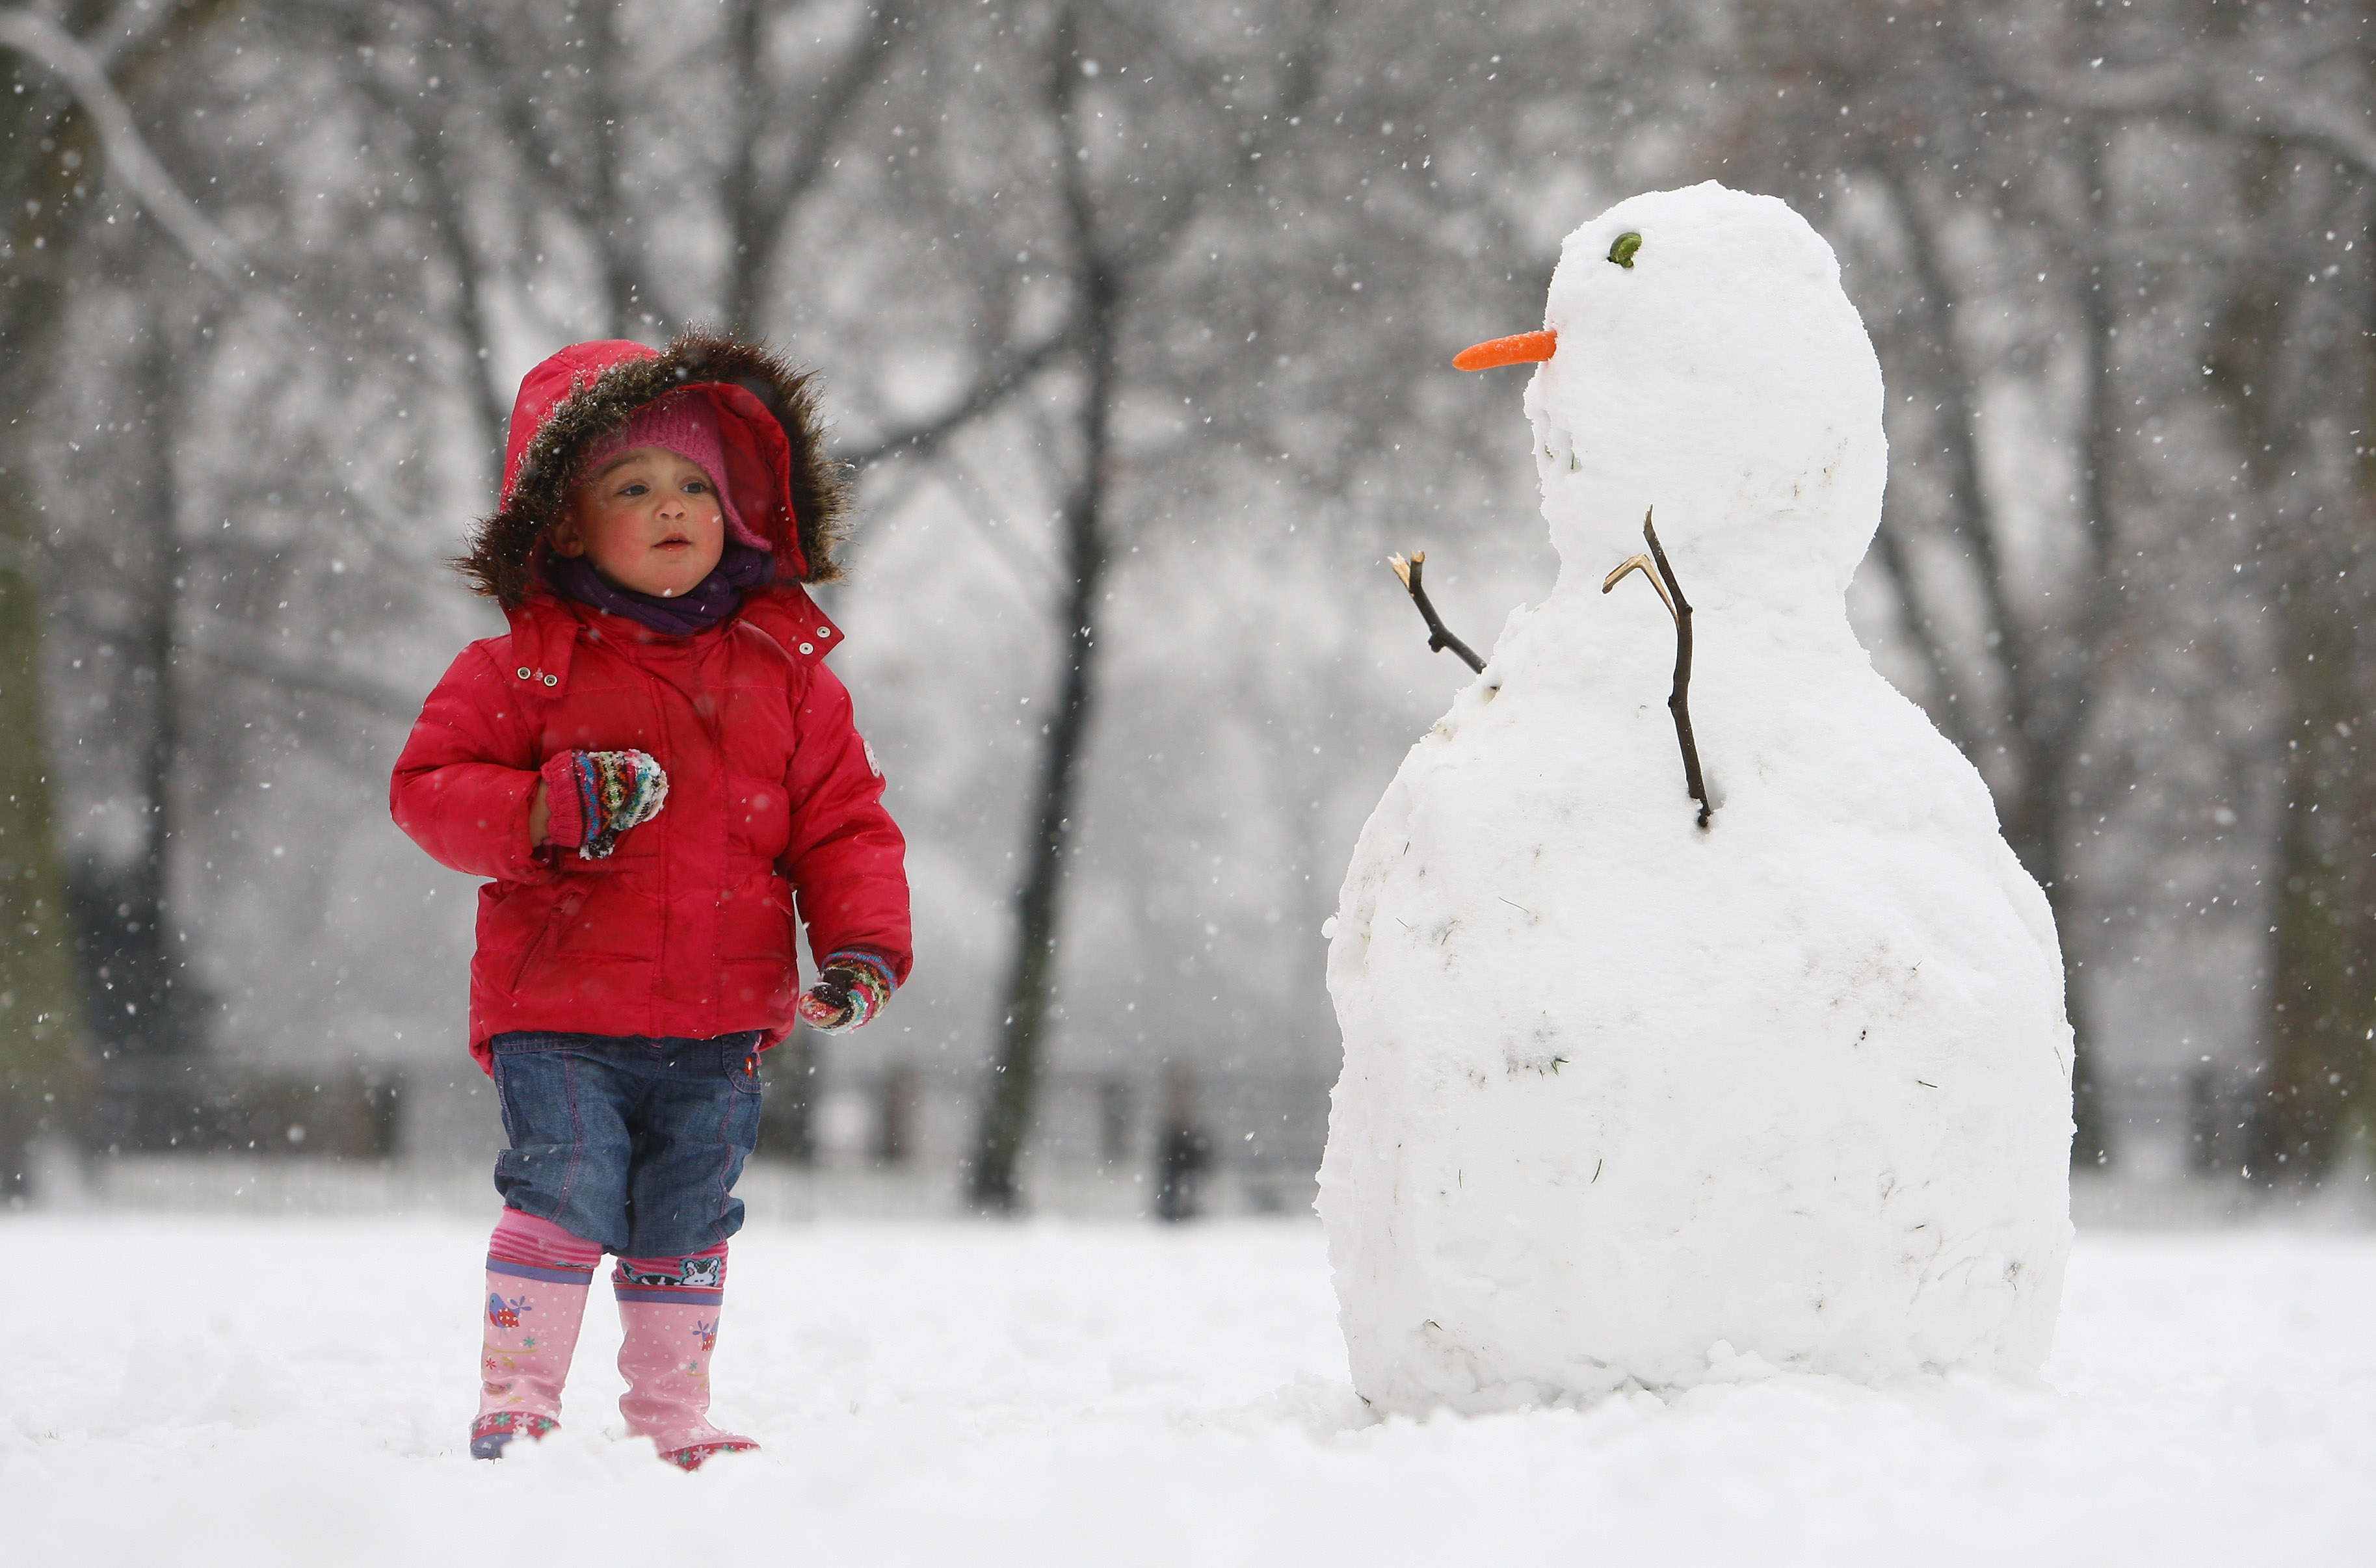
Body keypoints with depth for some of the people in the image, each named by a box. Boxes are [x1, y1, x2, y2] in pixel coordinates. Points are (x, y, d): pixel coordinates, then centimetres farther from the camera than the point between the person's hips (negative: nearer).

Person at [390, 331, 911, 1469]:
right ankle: (516, 1399, -2)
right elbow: (429, 787, -5)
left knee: (685, 1224, 12)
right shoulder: (524, 667, -3)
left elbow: (844, 820, 9)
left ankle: (674, 1416, 23)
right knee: (565, 1194, -13)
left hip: (718, 1030, 3)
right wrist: (554, 810, -21)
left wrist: (862, 948, -4)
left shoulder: (787, 670, 7)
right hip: (560, 1015, -3)